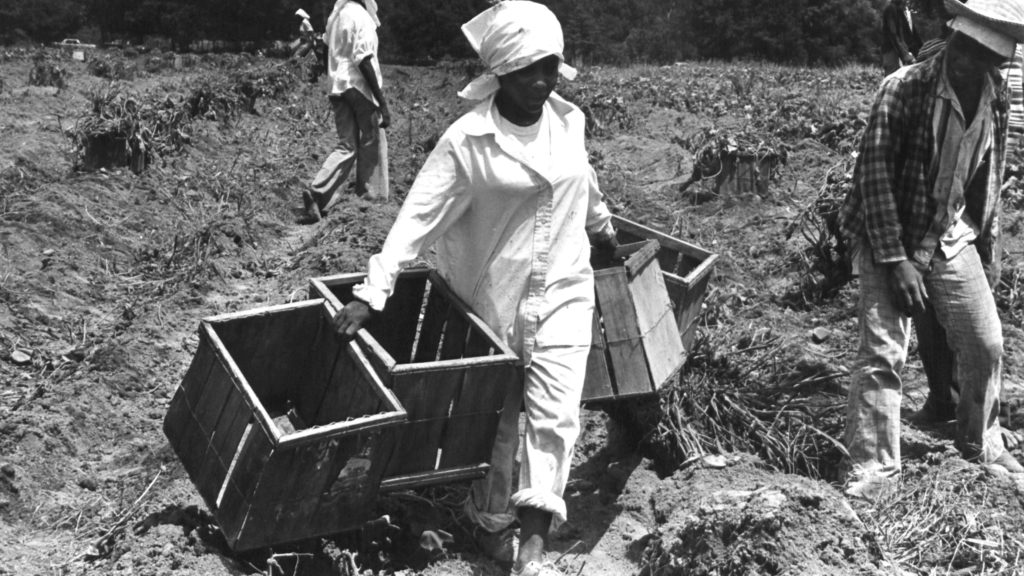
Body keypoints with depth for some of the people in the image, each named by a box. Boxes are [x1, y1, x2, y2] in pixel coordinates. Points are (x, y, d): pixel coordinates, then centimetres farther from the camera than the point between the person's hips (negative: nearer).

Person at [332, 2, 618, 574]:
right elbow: (418, 217, -19)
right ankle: (492, 520, 32)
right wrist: (372, 293, -26)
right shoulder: (468, 141, -15)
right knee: (495, 416, 11)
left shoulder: (568, 120, 0)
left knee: (556, 413, -9)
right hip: (493, 297, -3)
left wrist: (602, 227, 37)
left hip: (564, 290, 3)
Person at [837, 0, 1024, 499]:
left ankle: (982, 444, 33)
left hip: (953, 238, 6)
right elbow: (874, 174, -20)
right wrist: (895, 259, -22)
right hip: (892, 239, -6)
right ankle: (871, 470, -1)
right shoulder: (903, 89, -19)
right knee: (883, 353, -12)